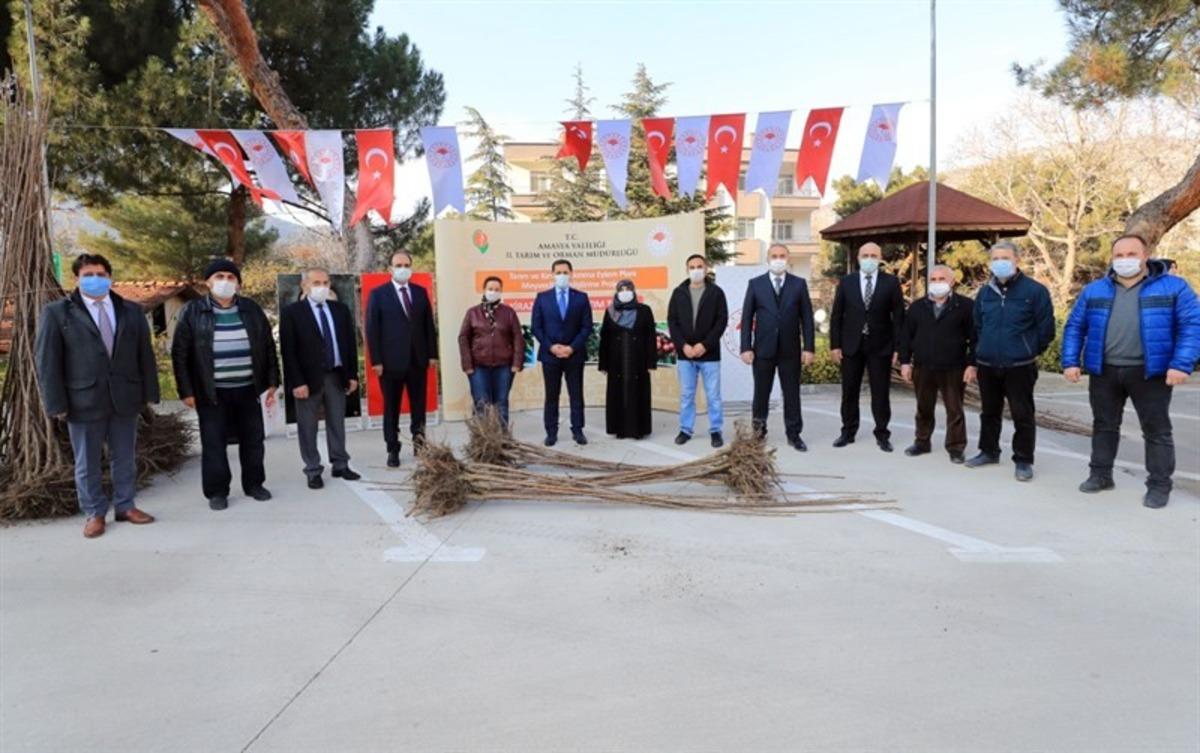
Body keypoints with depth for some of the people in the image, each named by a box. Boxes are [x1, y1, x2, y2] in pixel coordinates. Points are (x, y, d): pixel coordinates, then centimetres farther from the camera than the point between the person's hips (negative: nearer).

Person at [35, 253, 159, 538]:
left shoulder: (131, 311, 8)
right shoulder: (56, 312, -1)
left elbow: (145, 354, 8)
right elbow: (47, 361, -3)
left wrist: (149, 392, 4)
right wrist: (56, 403, -8)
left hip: (125, 398, 3)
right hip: (84, 400, -2)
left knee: (125, 458, 12)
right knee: (87, 463, 8)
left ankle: (125, 506, 25)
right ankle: (94, 513, 21)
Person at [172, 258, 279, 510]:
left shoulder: (252, 310, 6)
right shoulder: (193, 312, -2)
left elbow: (268, 348, 10)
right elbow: (180, 354, -2)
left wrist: (271, 382, 6)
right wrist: (186, 391, -6)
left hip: (247, 390, 3)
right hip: (212, 393, -2)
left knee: (253, 440, 9)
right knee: (214, 443, 3)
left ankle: (254, 484, 24)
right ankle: (217, 491, 14)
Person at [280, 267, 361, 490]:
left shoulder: (341, 309, 8)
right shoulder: (291, 312, -5)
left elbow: (350, 343, 10)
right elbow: (288, 350, -9)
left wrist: (352, 374, 5)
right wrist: (297, 382, -15)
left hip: (336, 376, 4)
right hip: (308, 378, -4)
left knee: (337, 423, 12)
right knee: (308, 428, 4)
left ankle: (340, 465, 23)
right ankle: (313, 471, 14)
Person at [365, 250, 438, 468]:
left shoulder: (421, 292, 10)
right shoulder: (378, 294, -1)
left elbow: (429, 325, 10)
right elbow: (372, 329, -4)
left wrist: (432, 354, 4)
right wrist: (376, 361, -10)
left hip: (418, 359, 3)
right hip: (391, 361, -3)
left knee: (419, 406, 8)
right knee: (391, 408, 5)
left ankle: (419, 443, 19)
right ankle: (393, 450, 13)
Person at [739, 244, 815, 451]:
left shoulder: (799, 284, 4)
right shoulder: (755, 284, 2)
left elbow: (807, 317, 2)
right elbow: (747, 318, 1)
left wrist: (809, 347, -4)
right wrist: (746, 347, -6)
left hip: (790, 350, 0)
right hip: (763, 348, 0)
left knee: (792, 393, 5)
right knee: (761, 393, 8)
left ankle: (794, 434, 15)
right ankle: (758, 431, 20)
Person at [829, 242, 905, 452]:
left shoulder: (891, 282, 0)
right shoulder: (846, 282, 3)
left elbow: (898, 316, -1)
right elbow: (836, 315, 3)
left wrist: (898, 347, -7)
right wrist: (835, 345, -3)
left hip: (880, 346, -1)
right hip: (851, 345, 1)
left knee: (880, 393, 3)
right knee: (849, 392, 9)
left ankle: (882, 435, 13)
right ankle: (848, 432, 20)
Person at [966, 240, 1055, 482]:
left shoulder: (1035, 290, -8)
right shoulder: (985, 292, 8)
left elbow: (1046, 328, -4)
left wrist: (1030, 352, 3)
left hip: (1019, 367, -5)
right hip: (987, 366, 5)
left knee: (1023, 414, 2)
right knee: (989, 411, 16)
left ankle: (1023, 460, 11)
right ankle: (989, 451, 31)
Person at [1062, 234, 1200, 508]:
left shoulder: (1174, 287, -3)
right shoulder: (1094, 290, 6)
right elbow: (1074, 327, 8)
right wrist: (1070, 361, -1)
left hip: (1150, 372, -3)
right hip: (1104, 371, 3)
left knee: (1156, 430, 4)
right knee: (1104, 425, 13)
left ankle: (1159, 485, 14)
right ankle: (1100, 474, 26)